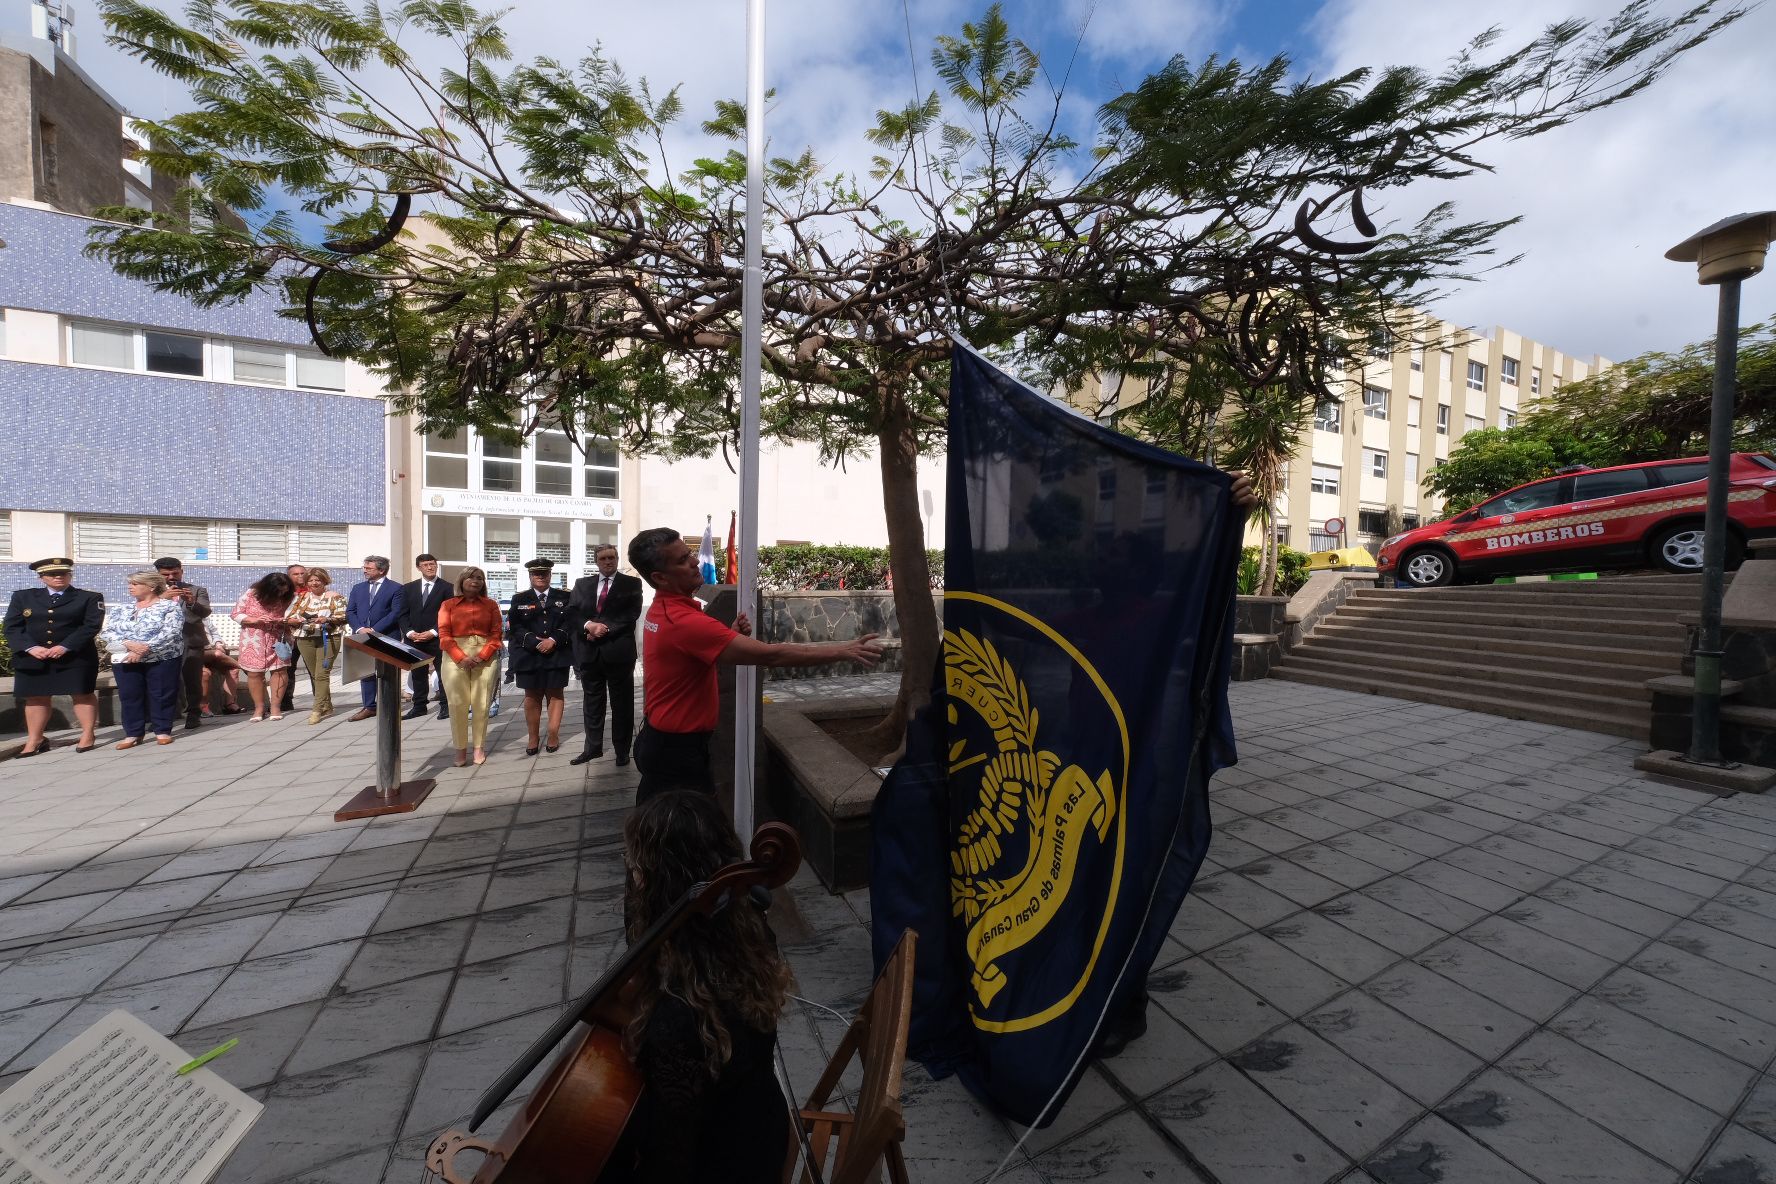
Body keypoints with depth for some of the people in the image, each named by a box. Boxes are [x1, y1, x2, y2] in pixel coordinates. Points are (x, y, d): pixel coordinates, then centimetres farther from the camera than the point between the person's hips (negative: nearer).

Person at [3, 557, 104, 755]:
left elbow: (92, 626, -8)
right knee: (35, 698, 8)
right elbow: (12, 627, 3)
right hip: (32, 657, 3)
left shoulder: (90, 598, 1)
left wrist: (64, 647, -18)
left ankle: (87, 736, 7)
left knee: (82, 694, 0)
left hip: (76, 657, -3)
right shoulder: (22, 597, 10)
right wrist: (31, 648, -13)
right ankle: (34, 741, 15)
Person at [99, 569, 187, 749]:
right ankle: (133, 733, 12)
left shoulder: (170, 606, -4)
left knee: (162, 695, 1)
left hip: (162, 659, -5)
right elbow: (106, 633, 3)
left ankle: (163, 731, 10)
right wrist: (129, 644, -16)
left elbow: (170, 633, -14)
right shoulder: (121, 609, 12)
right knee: (129, 696, 5)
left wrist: (144, 650, -21)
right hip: (125, 659, 5)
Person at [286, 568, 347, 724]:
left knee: (322, 674, -11)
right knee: (313, 674, 9)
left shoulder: (335, 597, 1)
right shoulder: (301, 597, 13)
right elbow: (288, 617, 12)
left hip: (328, 639, -5)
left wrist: (327, 619, -22)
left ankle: (318, 709, -12)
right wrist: (296, 620, -10)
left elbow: (344, 616, -6)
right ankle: (326, 706, 19)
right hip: (305, 640, 5)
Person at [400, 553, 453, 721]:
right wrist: (409, 632, -6)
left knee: (443, 673, 1)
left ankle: (445, 705, 9)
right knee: (418, 674, 10)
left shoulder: (446, 587, -1)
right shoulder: (409, 588, 12)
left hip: (438, 639, -4)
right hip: (414, 640, 4)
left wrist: (433, 632, -13)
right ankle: (419, 706, 19)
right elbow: (403, 614, 9)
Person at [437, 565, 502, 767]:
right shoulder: (448, 605, 9)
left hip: (484, 657, 0)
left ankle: (479, 748, 10)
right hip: (455, 657, 0)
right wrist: (461, 658, -12)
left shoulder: (491, 605, 9)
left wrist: (482, 656, -10)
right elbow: (444, 635, 2)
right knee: (457, 704, -1)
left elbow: (496, 634, 5)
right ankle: (461, 750, 9)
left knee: (481, 704, 0)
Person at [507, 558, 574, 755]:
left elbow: (570, 622, -1)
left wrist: (553, 640, -15)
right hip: (529, 655, 1)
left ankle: (553, 735, 11)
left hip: (557, 654, 0)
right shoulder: (520, 599, 8)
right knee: (532, 696, 6)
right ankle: (532, 738, 15)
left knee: (556, 693, 4)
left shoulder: (564, 597, 7)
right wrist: (535, 643, -14)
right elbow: (516, 626, -1)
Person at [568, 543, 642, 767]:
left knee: (622, 703, 4)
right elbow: (572, 612, 5)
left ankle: (622, 750, 15)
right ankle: (593, 746, 26)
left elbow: (632, 614, -9)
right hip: (589, 651, 4)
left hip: (619, 651, -3)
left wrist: (605, 629, -15)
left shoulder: (631, 584, 2)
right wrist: (588, 625, -14)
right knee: (592, 702, 13)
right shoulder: (582, 584, 14)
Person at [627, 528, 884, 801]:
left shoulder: (662, 610, 4)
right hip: (677, 749, -10)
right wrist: (845, 651, -28)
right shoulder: (683, 620, -29)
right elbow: (769, 655, -33)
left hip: (661, 739, 10)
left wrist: (731, 636, -9)